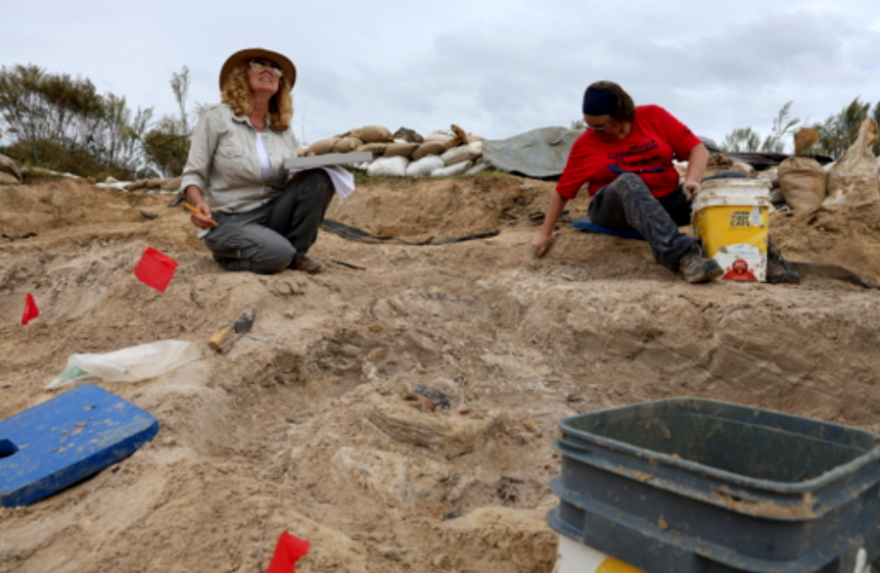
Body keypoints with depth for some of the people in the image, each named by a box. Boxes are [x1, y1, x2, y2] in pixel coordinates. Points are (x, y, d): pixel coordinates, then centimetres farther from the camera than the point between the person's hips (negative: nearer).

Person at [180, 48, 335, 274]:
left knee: (320, 178, -17)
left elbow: (293, 177, 9)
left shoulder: (284, 130, 9)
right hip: (229, 221, -4)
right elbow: (193, 175, -5)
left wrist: (308, 167, -14)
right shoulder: (216, 118, -4)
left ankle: (296, 253, -5)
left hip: (272, 213, 5)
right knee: (277, 255, -33)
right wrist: (199, 204, -27)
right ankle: (226, 253, 1)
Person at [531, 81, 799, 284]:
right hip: (615, 208, -3)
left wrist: (692, 180, -19)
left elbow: (698, 149, 0)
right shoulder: (586, 144, -3)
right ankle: (683, 254, -54)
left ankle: (761, 252, -21)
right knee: (628, 181, -39)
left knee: (734, 179, -12)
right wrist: (545, 234, 0)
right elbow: (562, 191, 0)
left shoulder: (654, 116, 0)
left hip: (666, 201, 3)